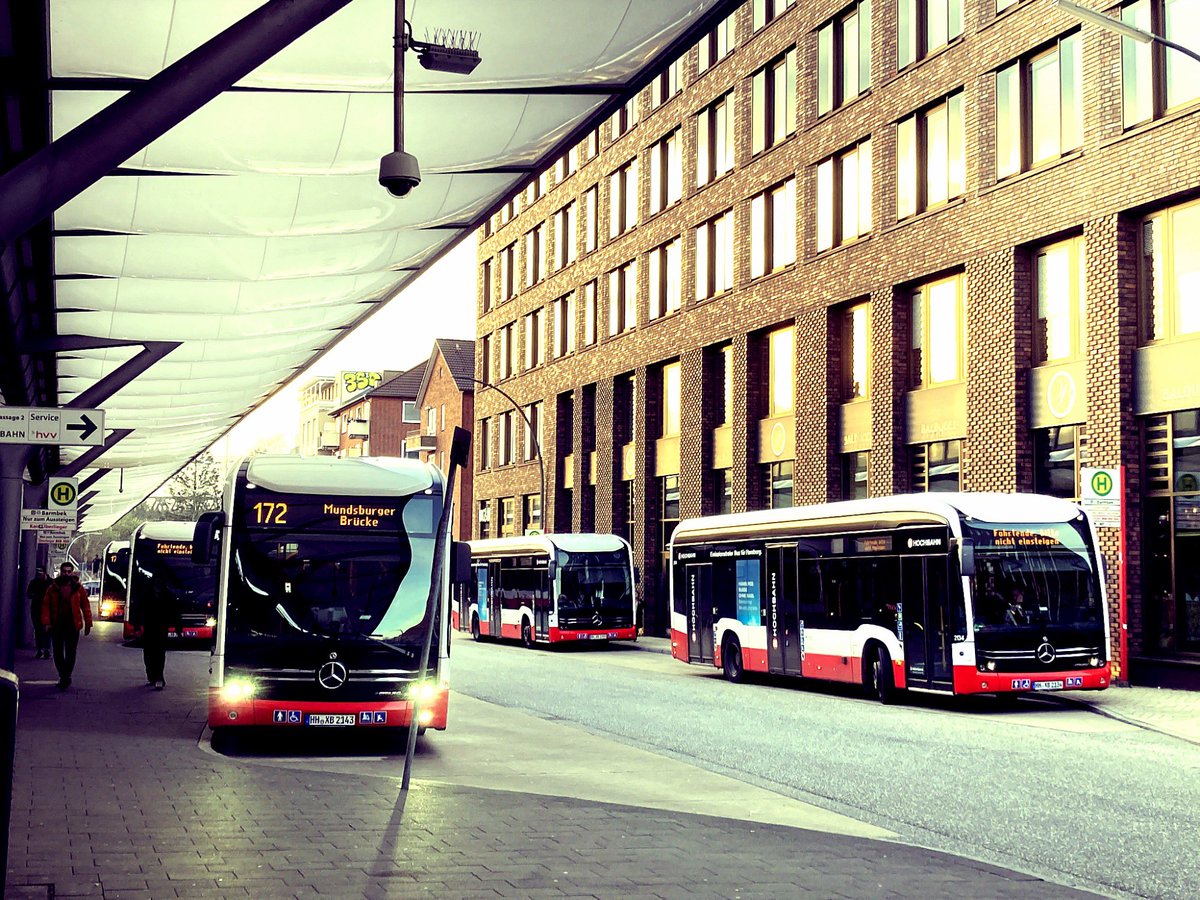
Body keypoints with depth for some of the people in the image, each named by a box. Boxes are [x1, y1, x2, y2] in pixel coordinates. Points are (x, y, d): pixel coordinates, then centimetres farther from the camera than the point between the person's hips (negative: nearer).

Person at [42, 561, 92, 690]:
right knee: (58, 653, 6)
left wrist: (88, 624, 0)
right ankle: (63, 676, 19)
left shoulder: (78, 588, 2)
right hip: (56, 625, 2)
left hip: (72, 625, -2)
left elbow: (86, 606, 3)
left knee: (70, 654, -2)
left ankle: (66, 676, 6)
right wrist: (46, 622, -7)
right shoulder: (53, 588, 4)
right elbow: (46, 605, 2)